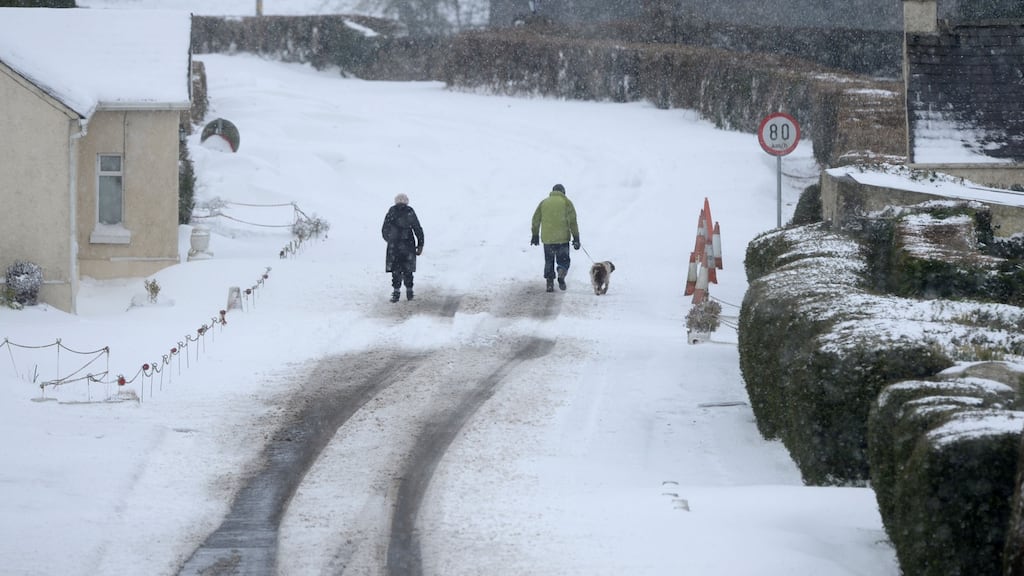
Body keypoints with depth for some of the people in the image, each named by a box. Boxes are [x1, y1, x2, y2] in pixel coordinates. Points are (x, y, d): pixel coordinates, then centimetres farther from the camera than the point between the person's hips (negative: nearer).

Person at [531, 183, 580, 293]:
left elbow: (536, 220, 10)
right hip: (563, 238, -2)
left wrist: (535, 235, 19)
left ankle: (550, 283, 3)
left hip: (547, 238, 2)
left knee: (549, 261, 14)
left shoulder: (544, 202, 10)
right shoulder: (566, 202, 3)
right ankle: (561, 275, -19)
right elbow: (572, 221, -3)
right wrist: (576, 238, -2)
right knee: (563, 260, 9)